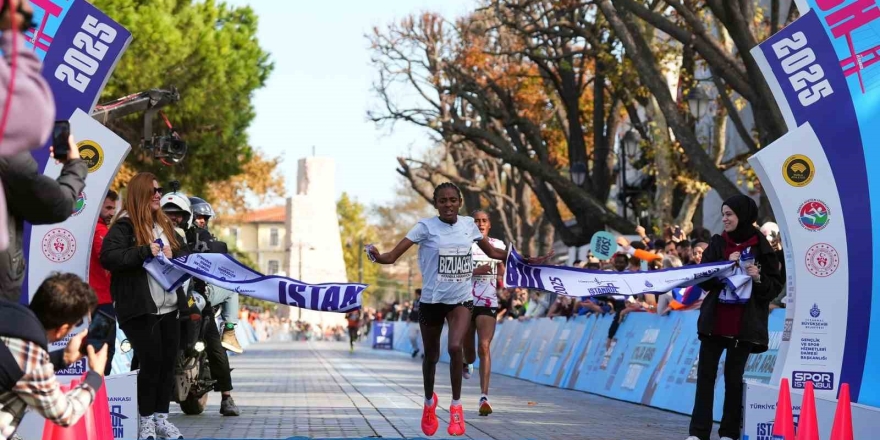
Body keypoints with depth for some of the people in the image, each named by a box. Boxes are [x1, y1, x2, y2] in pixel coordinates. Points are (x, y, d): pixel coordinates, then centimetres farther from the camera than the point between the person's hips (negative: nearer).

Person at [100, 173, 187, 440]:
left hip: (169, 306, 7)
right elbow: (108, 257, -22)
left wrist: (174, 256, -3)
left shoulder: (164, 225, 16)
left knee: (168, 362, 8)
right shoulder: (124, 226, -9)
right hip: (140, 308, -7)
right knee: (151, 362, -5)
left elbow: (183, 253, 20)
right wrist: (145, 252, -24)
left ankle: (161, 417, 18)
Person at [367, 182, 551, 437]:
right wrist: (379, 257, -43)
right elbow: (394, 255, -20)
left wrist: (527, 261, 14)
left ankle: (456, 406, -8)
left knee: (455, 347, -23)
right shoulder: (426, 227, -11)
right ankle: (429, 402, 41)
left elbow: (492, 252, 16)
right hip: (432, 300, -1)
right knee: (431, 356, 12)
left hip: (461, 299, 1)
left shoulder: (468, 225, 0)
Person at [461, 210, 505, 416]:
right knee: (468, 347, 12)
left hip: (488, 303, 0)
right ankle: (468, 363, 53)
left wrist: (500, 280, 1)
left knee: (484, 347, -15)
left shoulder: (498, 245, 7)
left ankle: (484, 396, -18)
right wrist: (476, 271, -23)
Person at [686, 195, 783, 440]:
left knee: (734, 376, 4)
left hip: (744, 323, -3)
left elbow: (776, 285, 0)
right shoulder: (717, 243, 6)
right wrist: (726, 265, -13)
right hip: (715, 320, 3)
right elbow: (703, 279, 0)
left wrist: (759, 278, -19)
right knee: (705, 374, 0)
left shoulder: (761, 247, -2)